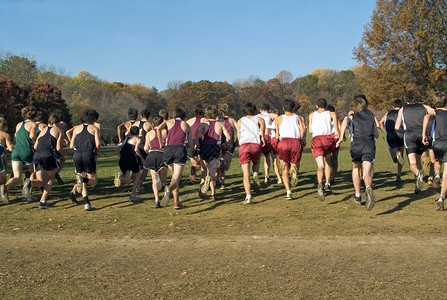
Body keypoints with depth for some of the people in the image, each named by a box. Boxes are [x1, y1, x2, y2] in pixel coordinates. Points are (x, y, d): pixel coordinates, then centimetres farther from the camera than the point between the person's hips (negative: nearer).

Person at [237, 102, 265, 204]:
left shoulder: (240, 121, 23)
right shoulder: (258, 119, 18)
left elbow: (239, 137, 15)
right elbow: (262, 122, -7)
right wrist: (262, 135, -3)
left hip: (243, 146, 0)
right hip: (256, 145, 0)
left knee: (246, 174, -2)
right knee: (256, 162, 30)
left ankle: (248, 196, -15)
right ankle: (256, 173, -3)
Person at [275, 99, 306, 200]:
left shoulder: (279, 119, 20)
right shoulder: (298, 118, 22)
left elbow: (277, 135, 11)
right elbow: (303, 130, 4)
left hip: (284, 142, 0)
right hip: (296, 143, 1)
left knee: (285, 170, 8)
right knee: (294, 164, 14)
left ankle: (288, 192, -7)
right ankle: (294, 169, -24)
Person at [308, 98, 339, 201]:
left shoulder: (312, 114, 22)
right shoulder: (330, 113, 19)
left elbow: (310, 130, 18)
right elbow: (334, 115, -4)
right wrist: (337, 130, -10)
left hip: (316, 139, -1)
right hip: (328, 138, 1)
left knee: (320, 165, -10)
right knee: (328, 160, 25)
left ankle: (320, 183, -37)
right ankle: (327, 184, 25)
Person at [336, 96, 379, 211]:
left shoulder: (352, 116, 18)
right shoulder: (371, 116, 25)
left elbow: (345, 121, -8)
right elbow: (376, 135, 27)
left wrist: (341, 136, -18)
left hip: (356, 144, 0)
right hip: (370, 145, 0)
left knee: (356, 168, 25)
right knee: (367, 173, -11)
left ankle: (357, 195, 30)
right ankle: (368, 188, -44)